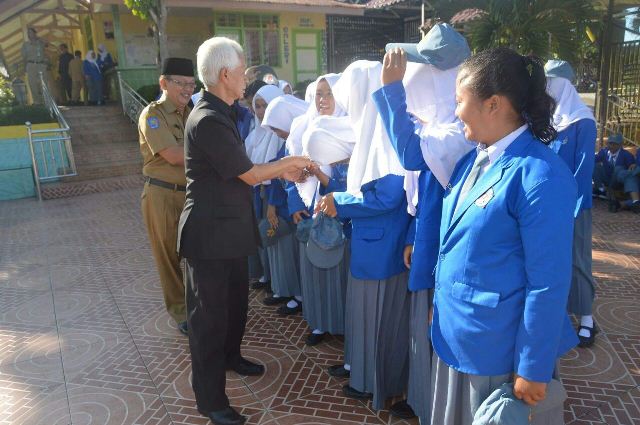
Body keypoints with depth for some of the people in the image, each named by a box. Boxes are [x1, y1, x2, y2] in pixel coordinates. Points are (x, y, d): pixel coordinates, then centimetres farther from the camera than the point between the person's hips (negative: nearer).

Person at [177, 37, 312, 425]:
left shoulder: (220, 115, 10)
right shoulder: (208, 121, -23)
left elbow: (242, 170, 14)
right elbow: (249, 175, -17)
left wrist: (281, 171, 8)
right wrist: (287, 163, -2)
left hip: (230, 229, 10)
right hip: (210, 234, -10)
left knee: (236, 299, 24)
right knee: (208, 312, 4)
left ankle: (230, 355, 48)